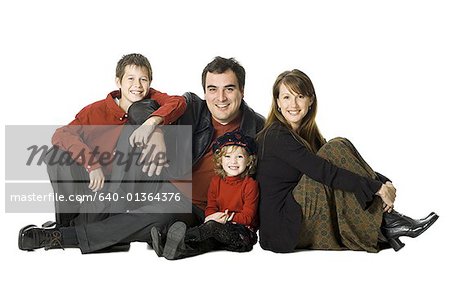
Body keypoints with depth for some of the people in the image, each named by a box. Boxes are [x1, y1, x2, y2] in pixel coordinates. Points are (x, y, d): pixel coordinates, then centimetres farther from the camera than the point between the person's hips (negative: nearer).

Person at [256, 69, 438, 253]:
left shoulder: (307, 134, 16)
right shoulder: (275, 136, -12)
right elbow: (323, 171, -21)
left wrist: (384, 182, -9)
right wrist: (376, 187, -21)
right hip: (281, 229, -8)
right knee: (337, 149, -16)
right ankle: (386, 221, -15)